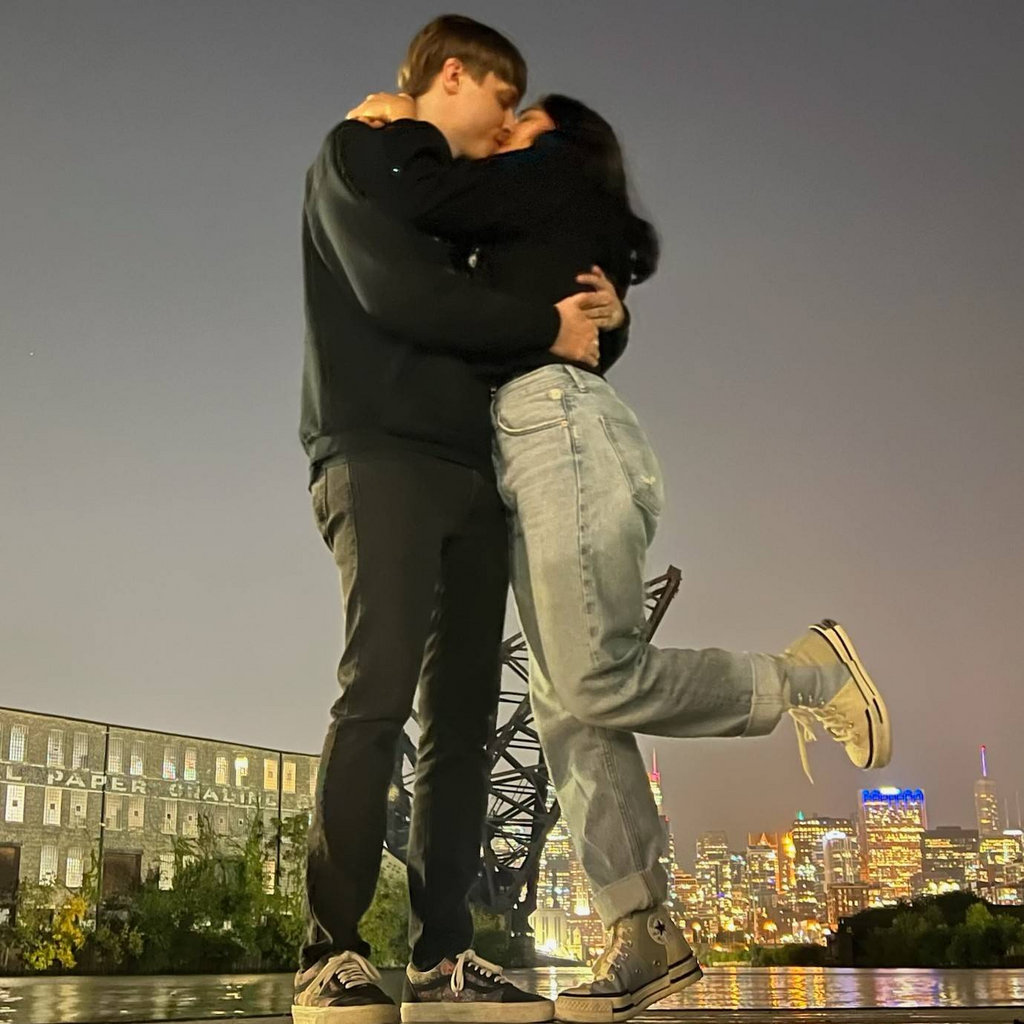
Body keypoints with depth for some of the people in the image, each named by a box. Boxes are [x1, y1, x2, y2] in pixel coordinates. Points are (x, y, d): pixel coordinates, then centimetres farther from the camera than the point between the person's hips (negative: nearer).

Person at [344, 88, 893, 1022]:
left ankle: (808, 675, -4)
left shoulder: (555, 171, 7)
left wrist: (410, 128, 12)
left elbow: (420, 207, -7)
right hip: (541, 452, 10)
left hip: (562, 431, -9)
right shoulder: (560, 238, 33)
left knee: (599, 683, -21)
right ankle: (645, 933, -6)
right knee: (566, 707, -3)